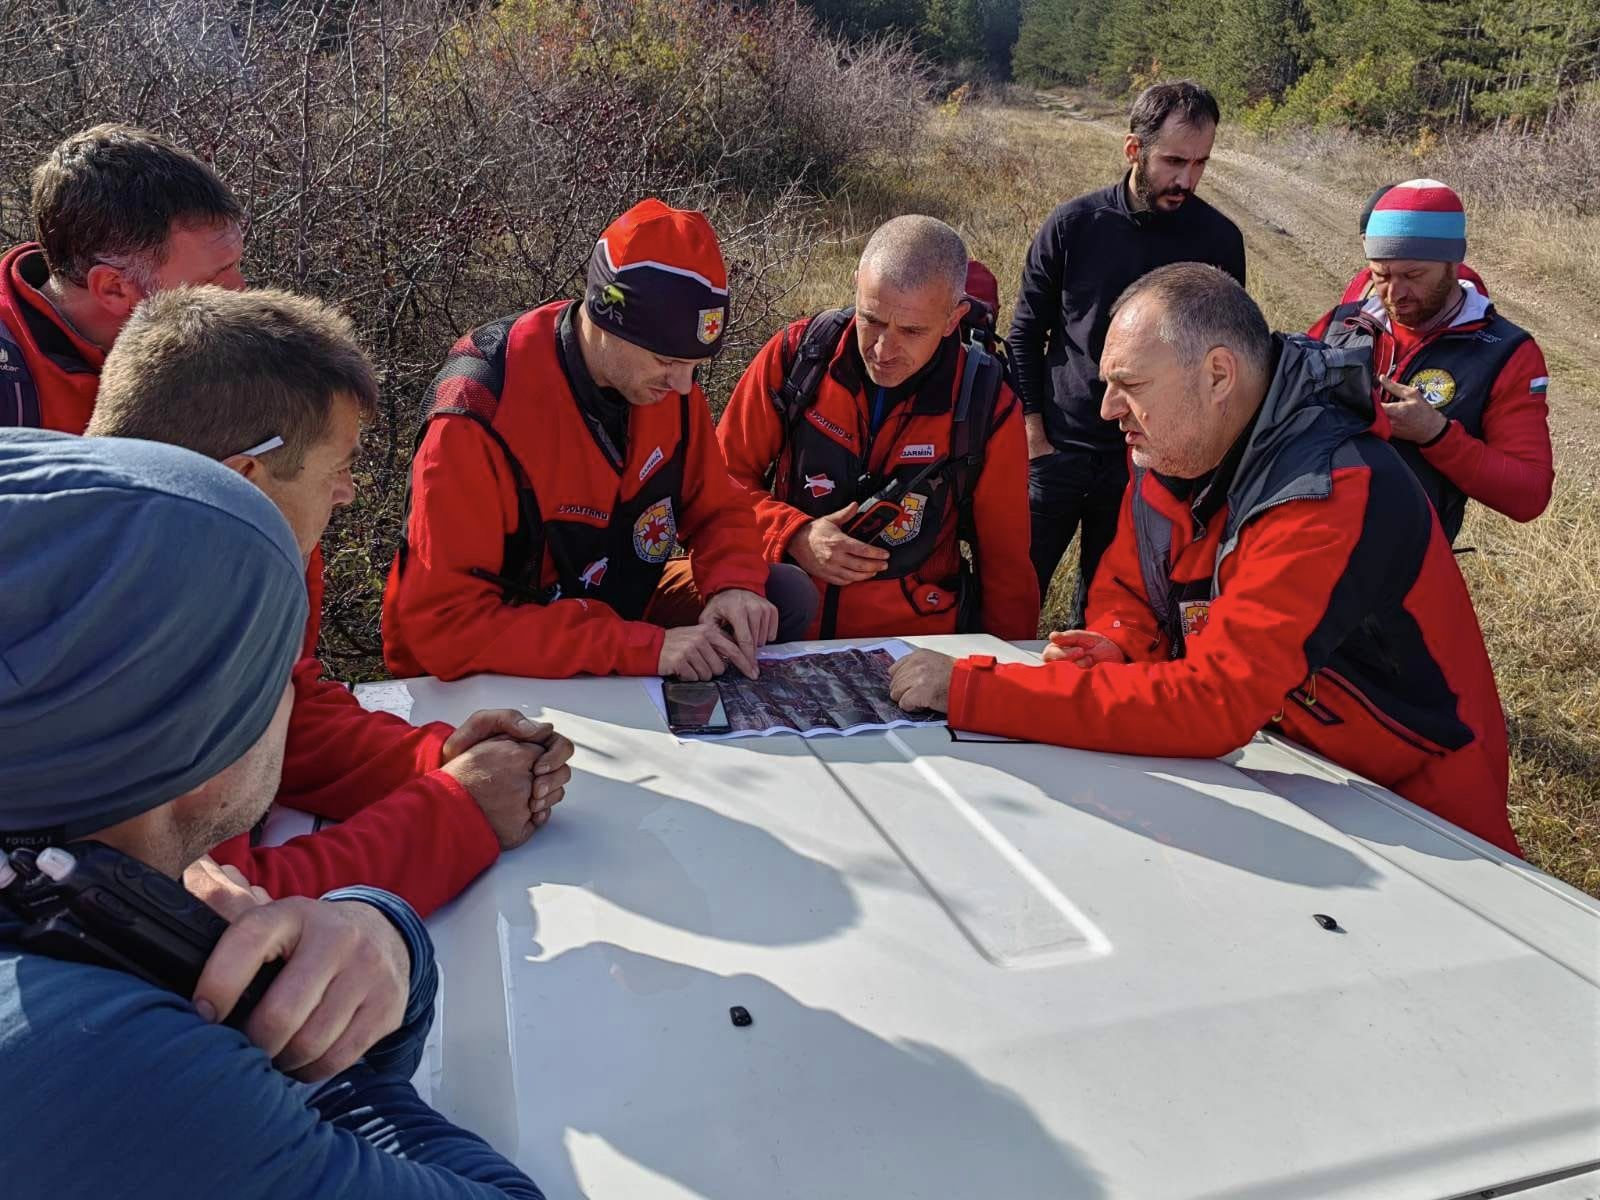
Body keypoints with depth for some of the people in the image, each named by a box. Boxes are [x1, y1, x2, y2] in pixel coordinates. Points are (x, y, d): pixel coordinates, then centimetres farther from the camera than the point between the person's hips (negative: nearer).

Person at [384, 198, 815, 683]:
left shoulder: (667, 384, -9)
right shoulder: (479, 419, -28)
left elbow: (716, 509, 5)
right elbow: (446, 627, -30)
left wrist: (733, 583, -19)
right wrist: (644, 647, -36)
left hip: (618, 614, 6)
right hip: (505, 666, -6)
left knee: (783, 594, -6)